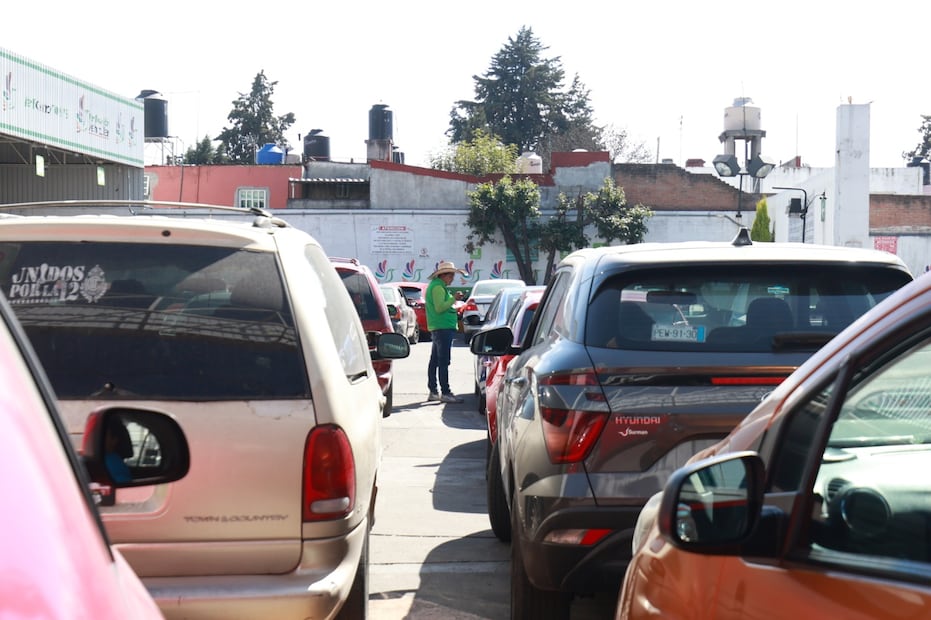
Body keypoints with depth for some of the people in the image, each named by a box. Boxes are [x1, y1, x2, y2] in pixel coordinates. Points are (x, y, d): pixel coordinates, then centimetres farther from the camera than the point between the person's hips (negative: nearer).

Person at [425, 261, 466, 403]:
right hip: (443, 328, -11)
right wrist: (453, 299, -17)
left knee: (435, 361, 13)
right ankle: (445, 393, -13)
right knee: (443, 361, -11)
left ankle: (433, 391, 18)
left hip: (437, 329, 11)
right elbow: (439, 307, -20)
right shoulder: (438, 287, -12)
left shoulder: (436, 286, 21)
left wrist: (453, 300, 19)